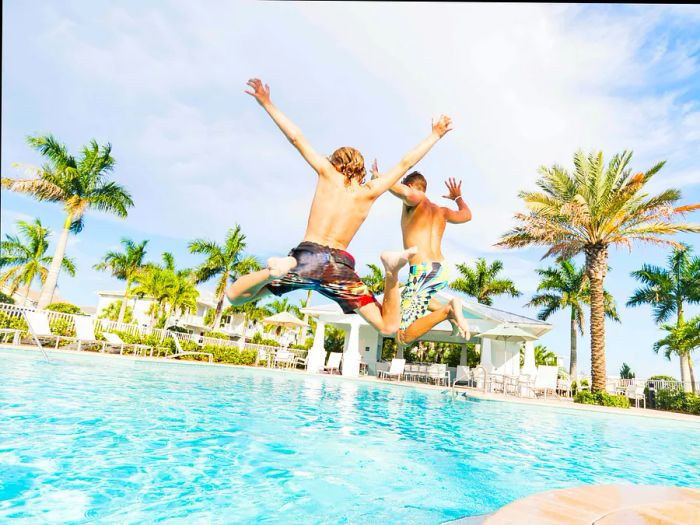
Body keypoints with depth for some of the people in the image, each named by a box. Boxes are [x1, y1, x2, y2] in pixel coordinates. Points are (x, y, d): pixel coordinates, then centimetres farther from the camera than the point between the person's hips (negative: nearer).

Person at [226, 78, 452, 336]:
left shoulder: (327, 173, 11)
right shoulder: (370, 191, 12)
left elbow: (296, 138, 14)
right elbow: (406, 163, 20)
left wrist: (266, 103, 24)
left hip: (306, 256, -1)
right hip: (341, 266, 1)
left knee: (234, 295, 9)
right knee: (389, 326, 6)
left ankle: (277, 270, -23)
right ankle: (391, 272, -22)